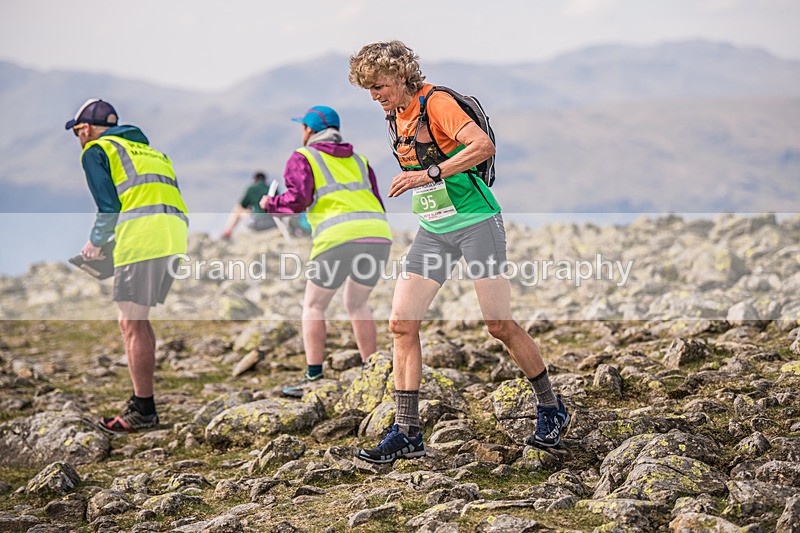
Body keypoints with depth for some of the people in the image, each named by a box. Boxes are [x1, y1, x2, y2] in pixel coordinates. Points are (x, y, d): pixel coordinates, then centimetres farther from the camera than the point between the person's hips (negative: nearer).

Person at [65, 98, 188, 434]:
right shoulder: (147, 148, 32)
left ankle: (143, 412, -3)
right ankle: (142, 397, 20)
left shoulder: (96, 150, 10)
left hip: (141, 237, -8)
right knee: (139, 320, 17)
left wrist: (94, 244, 14)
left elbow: (108, 206, -2)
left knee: (131, 323, -3)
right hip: (177, 234, 8)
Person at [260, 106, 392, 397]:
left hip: (339, 236, -5)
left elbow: (298, 199, -1)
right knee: (356, 304, 22)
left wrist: (271, 204, 17)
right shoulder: (358, 160, 30)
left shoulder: (303, 157, 14)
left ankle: (314, 379, 4)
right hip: (379, 233, 5)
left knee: (314, 305, 11)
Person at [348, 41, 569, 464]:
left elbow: (484, 146, -28)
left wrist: (429, 174, -29)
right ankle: (406, 433, 1)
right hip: (432, 231, 8)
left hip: (475, 221, -8)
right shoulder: (395, 117, 11)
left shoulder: (437, 103, -14)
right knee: (401, 323, -4)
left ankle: (551, 411, 17)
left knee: (499, 325, -4)